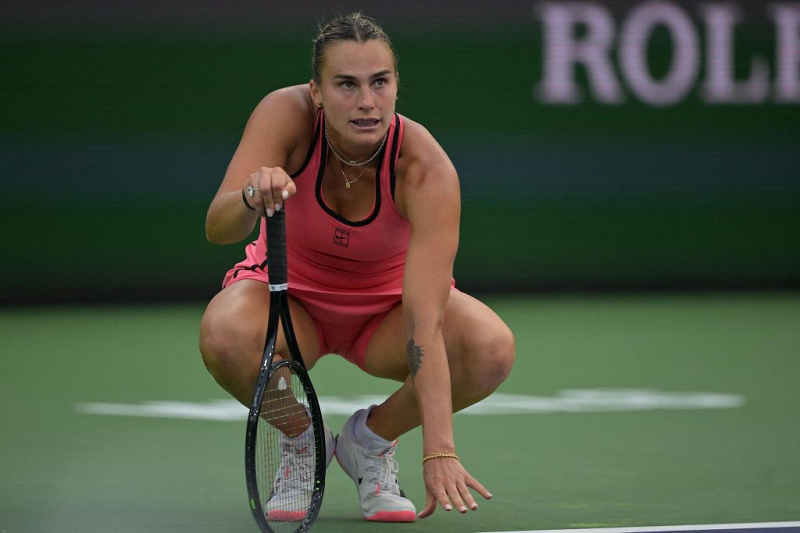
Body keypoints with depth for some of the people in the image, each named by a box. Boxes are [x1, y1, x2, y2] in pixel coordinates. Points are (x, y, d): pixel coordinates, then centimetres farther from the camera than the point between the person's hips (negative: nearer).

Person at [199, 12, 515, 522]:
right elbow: (218, 228, -33)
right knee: (226, 338, -36)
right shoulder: (287, 114, -26)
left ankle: (371, 437, 1)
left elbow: (424, 321, -37)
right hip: (289, 293, 0)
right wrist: (252, 199, -58)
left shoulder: (427, 168, -30)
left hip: (388, 303, 0)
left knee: (493, 350, -30)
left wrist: (439, 451, -47)